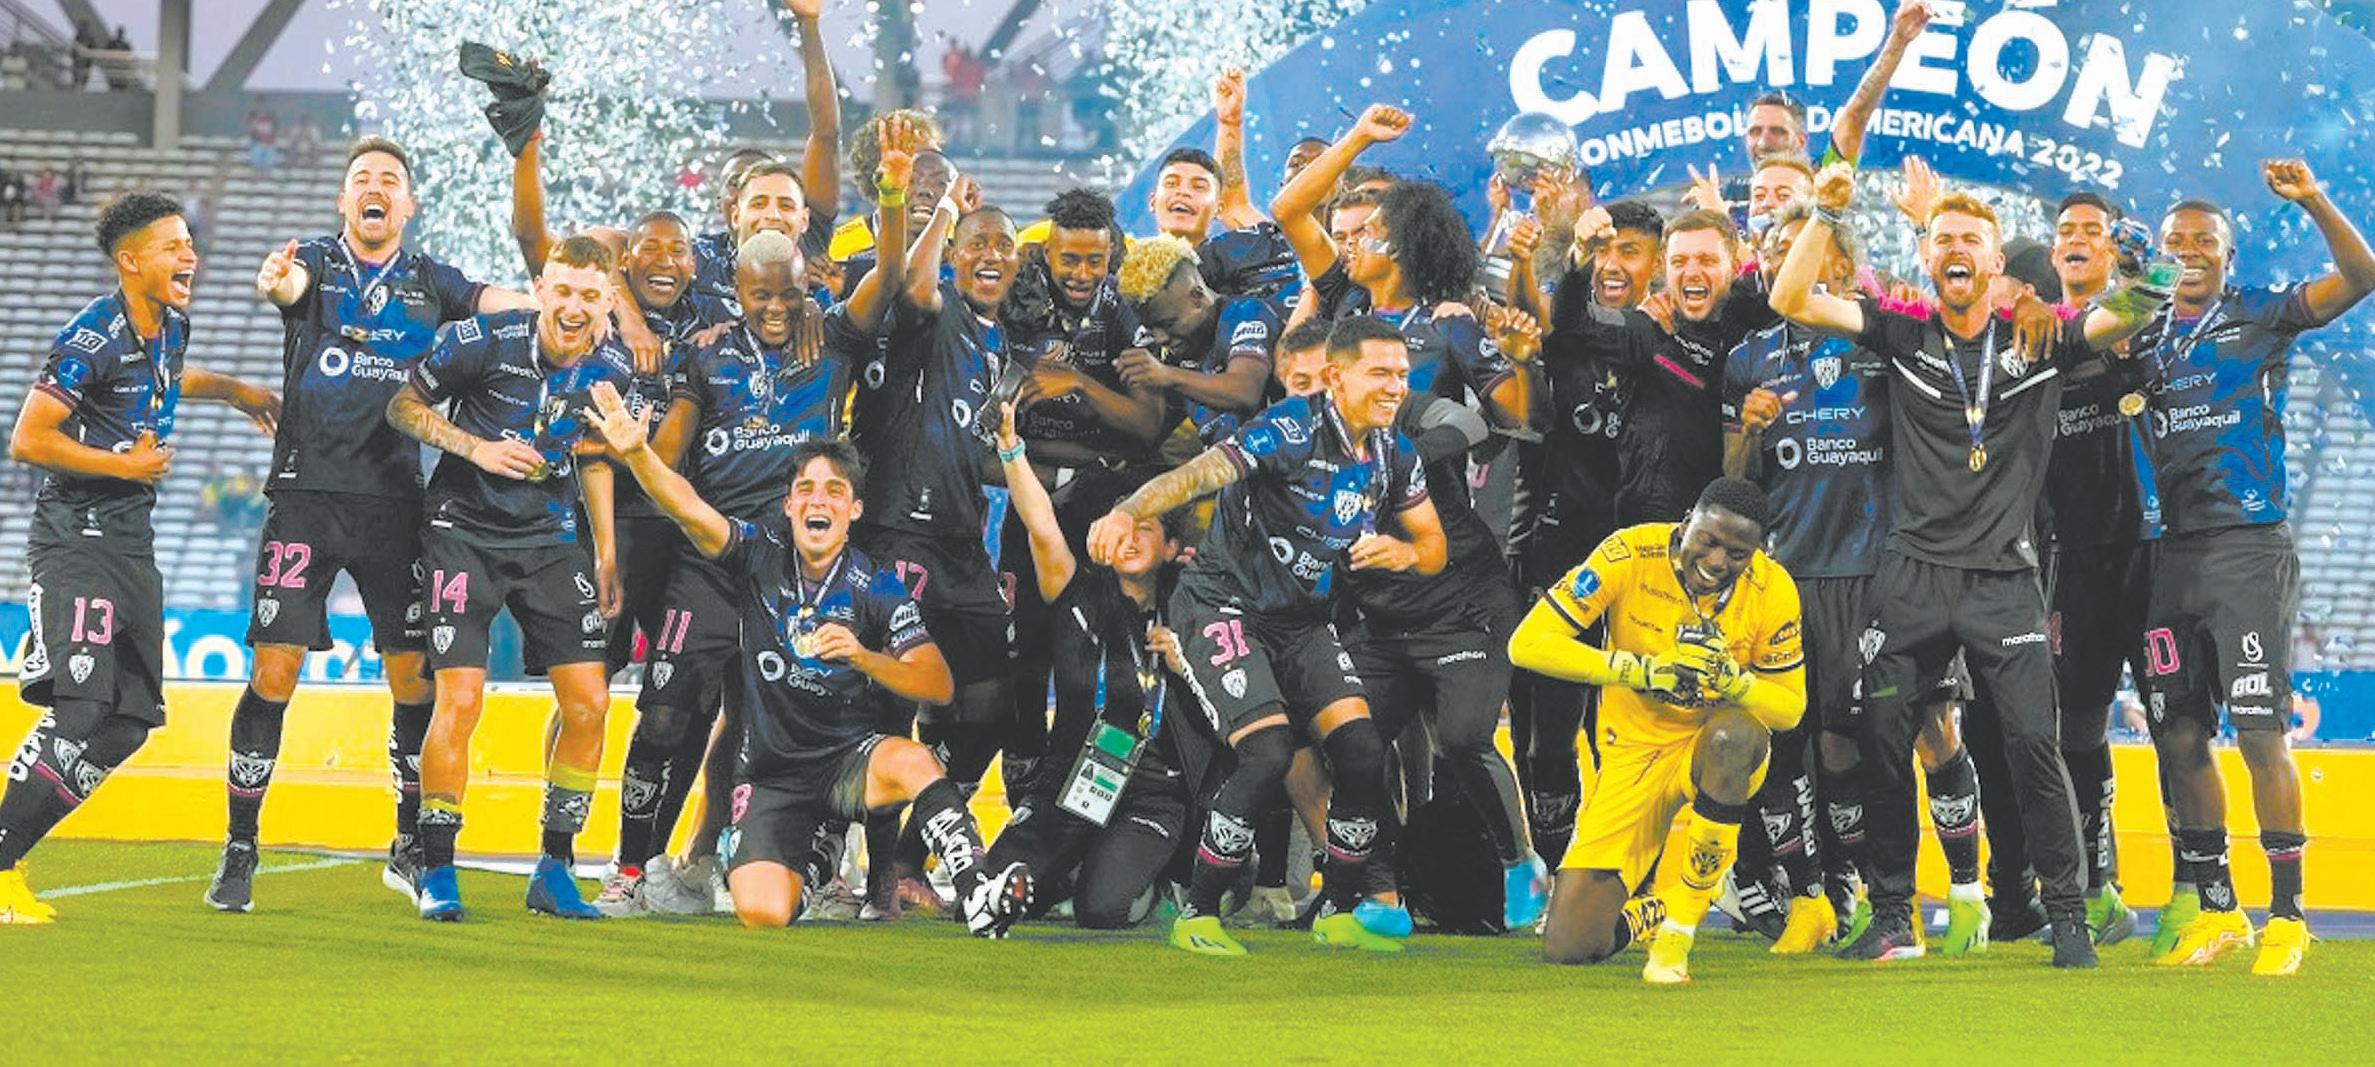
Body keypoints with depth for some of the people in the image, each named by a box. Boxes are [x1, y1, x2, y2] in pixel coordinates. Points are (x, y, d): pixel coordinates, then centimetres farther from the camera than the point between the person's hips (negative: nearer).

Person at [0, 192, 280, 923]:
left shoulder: (170, 327, 10)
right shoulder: (93, 337, -17)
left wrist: (236, 392, 30)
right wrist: (126, 464, -17)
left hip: (131, 542, 9)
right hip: (76, 538, -9)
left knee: (129, 721, 6)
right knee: (79, 709, -18)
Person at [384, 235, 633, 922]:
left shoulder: (610, 368, -3)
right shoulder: (485, 342, -16)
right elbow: (403, 406, -5)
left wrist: (607, 555, 10)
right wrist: (476, 447, -19)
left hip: (551, 539, 4)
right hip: (465, 531, -4)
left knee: (589, 702, -3)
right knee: (460, 700, -13)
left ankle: (554, 868, 11)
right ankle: (436, 874, 0)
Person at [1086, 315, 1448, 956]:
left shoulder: (1393, 455, 3)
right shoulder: (1293, 430, -19)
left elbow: (1434, 546, 14)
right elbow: (1201, 473, -31)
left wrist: (1403, 552, -11)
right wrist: (1128, 512, -49)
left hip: (1302, 622, 7)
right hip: (1226, 608, -7)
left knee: (1363, 752, -9)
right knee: (1268, 754, -23)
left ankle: (1341, 911, 10)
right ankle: (1196, 914, -8)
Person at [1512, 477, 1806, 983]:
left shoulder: (1772, 589, -12)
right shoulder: (1631, 555, -16)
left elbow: (1789, 707, -5)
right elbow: (1527, 644, -19)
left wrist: (1730, 681, -27)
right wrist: (1636, 669, -30)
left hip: (1724, 751, 0)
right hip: (1634, 752, 0)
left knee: (1732, 735, -41)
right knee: (1569, 945, -13)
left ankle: (1677, 933, -24)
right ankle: (1655, 911, 26)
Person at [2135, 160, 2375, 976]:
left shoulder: (2259, 316, 2)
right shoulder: (2144, 335, 15)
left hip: (2250, 547, -5)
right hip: (2175, 554, 5)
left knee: (2260, 732, -11)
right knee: (2180, 736, 6)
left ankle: (2287, 917, -7)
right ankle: (2216, 909, 18)